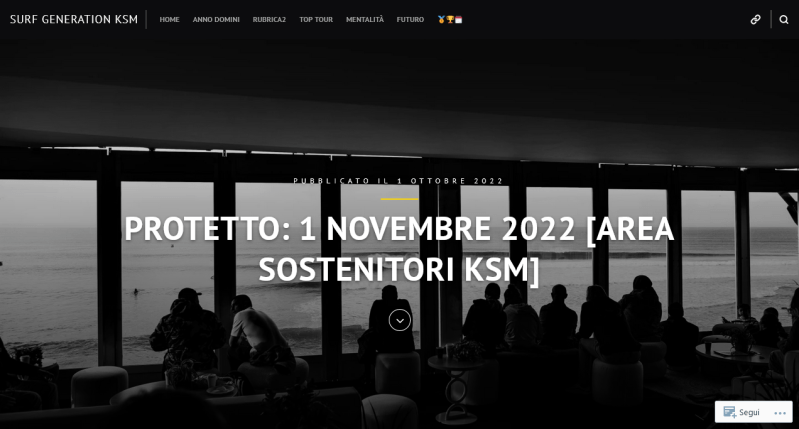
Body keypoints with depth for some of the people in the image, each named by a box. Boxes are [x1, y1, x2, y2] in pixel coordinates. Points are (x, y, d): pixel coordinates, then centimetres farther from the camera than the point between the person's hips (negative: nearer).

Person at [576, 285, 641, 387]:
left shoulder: (588, 306, 9)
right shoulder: (616, 305, 25)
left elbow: (585, 333, 13)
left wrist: (575, 336, 38)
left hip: (612, 355, -6)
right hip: (635, 354, 6)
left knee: (583, 342, 22)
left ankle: (585, 382, 26)